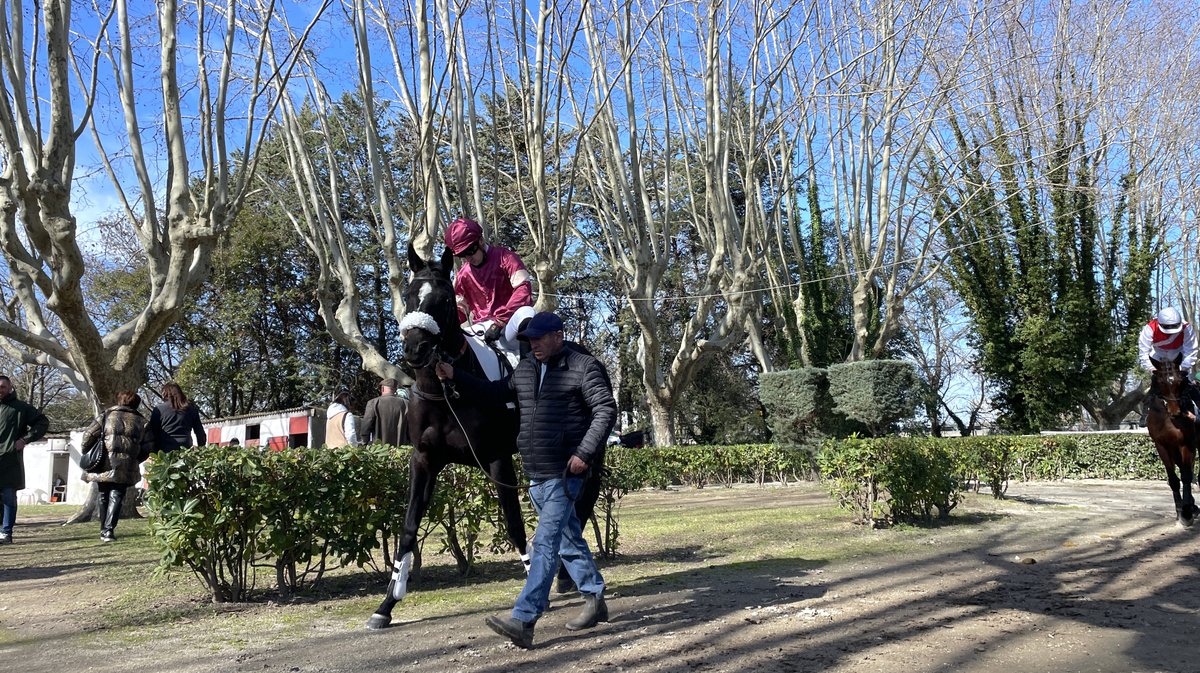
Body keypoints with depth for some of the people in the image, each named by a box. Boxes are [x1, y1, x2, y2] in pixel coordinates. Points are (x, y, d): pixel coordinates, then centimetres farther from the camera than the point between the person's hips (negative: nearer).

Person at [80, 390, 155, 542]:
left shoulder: (107, 416, 6)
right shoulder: (142, 422, 9)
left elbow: (88, 435, 0)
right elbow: (149, 446, 5)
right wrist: (135, 460, 17)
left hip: (105, 465, 0)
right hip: (126, 467, 0)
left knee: (103, 495, 15)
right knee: (116, 497, 5)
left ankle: (104, 530, 19)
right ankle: (109, 530, -6)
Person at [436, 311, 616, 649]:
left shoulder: (583, 367, -8)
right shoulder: (524, 369, 13)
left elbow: (606, 410, -11)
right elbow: (495, 391, 18)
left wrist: (584, 453, -18)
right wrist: (456, 377, 7)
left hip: (564, 473, -8)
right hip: (535, 474, 8)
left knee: (546, 543, -12)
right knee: (569, 540, 17)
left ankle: (523, 621, -15)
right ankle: (595, 602, 31)